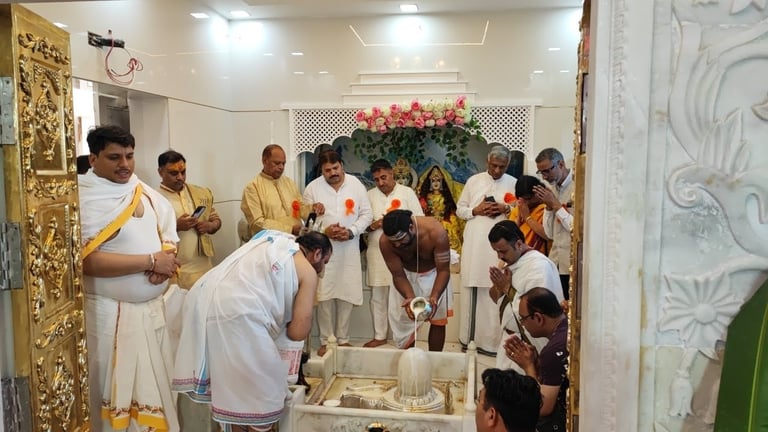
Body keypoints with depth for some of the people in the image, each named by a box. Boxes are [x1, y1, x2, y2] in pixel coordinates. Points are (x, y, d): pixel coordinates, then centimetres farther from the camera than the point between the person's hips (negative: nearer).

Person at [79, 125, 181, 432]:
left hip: (154, 306, 6)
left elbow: (168, 236, 12)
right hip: (110, 312, -6)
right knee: (115, 386, 7)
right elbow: (88, 261, -21)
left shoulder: (146, 193, 7)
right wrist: (150, 261, -18)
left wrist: (165, 260, -11)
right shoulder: (84, 200, -12)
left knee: (155, 382, 14)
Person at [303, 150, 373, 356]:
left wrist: (351, 231, -13)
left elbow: (366, 214, 2)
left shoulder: (356, 184, 1)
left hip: (349, 249, 1)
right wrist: (324, 231, -17)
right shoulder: (312, 188, -1)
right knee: (325, 295, 0)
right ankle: (325, 340, 13)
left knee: (347, 294, 5)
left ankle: (343, 338, 19)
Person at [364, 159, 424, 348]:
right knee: (377, 297, 8)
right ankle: (379, 335, 20)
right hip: (377, 253, 3)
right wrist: (372, 225, -11)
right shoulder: (369, 195, 9)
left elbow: (420, 220, 1)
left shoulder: (407, 192, 2)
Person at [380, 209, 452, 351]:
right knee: (404, 320, 0)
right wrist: (410, 298, -40)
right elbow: (398, 275, -23)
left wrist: (434, 297, -46)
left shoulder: (435, 231, -38)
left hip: (433, 274, -1)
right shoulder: (385, 242, -32)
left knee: (438, 319, 2)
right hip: (407, 275, 1)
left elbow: (443, 270, -31)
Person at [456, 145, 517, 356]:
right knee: (472, 290, 4)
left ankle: (493, 340, 7)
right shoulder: (473, 180, 10)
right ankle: (470, 338, 15)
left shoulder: (514, 184, 6)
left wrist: (507, 209, -12)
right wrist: (475, 211, -7)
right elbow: (460, 209, 12)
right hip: (474, 245, 1)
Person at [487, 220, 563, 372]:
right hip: (509, 339, 8)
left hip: (529, 346, -8)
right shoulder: (511, 262, 7)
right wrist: (498, 291, -8)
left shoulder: (539, 265, -20)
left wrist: (507, 288, -19)